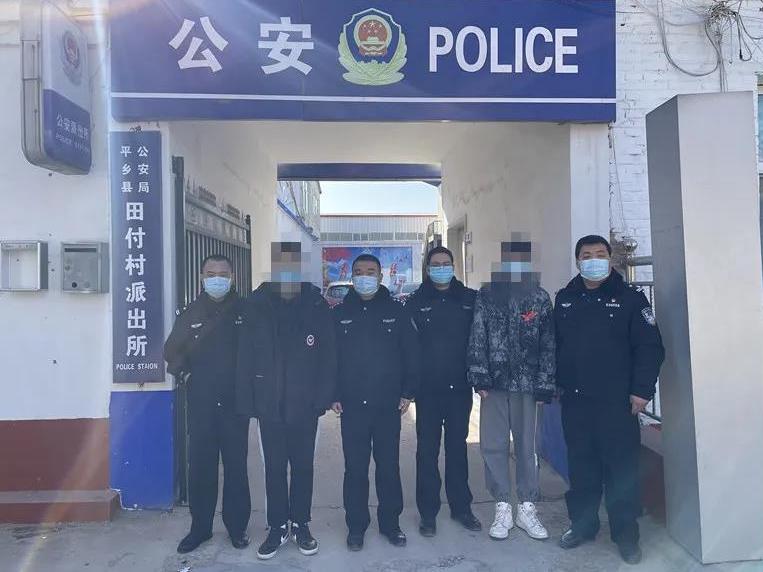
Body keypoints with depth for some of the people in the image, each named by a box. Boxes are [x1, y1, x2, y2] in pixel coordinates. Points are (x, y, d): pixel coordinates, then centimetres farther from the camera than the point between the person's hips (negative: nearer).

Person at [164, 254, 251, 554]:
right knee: (200, 467, 7)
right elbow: (171, 351, 14)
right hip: (200, 405, 2)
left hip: (236, 404, -1)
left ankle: (237, 526, 21)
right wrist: (184, 373, 4)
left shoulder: (245, 311, 0)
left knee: (236, 467, 6)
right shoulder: (191, 314, 7)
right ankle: (200, 527, 23)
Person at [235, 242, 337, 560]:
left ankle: (300, 525, 32)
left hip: (304, 406, 0)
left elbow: (328, 356, -5)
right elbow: (245, 356, -4)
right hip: (269, 405, 1)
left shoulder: (317, 306, -5)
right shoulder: (256, 306, -3)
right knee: (274, 468, 13)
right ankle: (278, 527, 30)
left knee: (303, 467, 14)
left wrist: (324, 398, -10)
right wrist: (246, 401, -8)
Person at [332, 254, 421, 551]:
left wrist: (408, 392, -2)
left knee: (389, 466, 10)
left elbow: (411, 353, 3)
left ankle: (390, 523, 26)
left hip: (388, 405, 0)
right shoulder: (339, 314, 4)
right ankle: (356, 526, 23)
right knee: (355, 468, 8)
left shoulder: (396, 311, 3)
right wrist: (333, 395, -1)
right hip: (352, 406, 0)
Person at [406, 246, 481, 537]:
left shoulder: (469, 299, 3)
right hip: (427, 389, -1)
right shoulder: (416, 302, 0)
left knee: (458, 447, 13)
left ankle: (461, 507, 27)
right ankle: (428, 511, 20)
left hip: (460, 386, 1)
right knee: (427, 450, 7)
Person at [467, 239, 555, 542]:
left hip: (526, 383, 0)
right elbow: (477, 339, 0)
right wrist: (480, 378, -6)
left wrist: (544, 386, -3)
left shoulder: (540, 297, 4)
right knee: (493, 445, 4)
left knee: (526, 445, 7)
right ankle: (503, 508, 18)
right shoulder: (486, 295, 4)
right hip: (494, 382, 0)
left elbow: (548, 344, 2)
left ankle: (527, 508, 21)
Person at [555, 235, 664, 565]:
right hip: (574, 400, 3)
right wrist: (555, 383, 9)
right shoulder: (564, 299, 9)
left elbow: (650, 348, -5)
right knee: (581, 465, 12)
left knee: (622, 467, 4)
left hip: (616, 400, -3)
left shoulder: (630, 299, -1)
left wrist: (641, 390, -10)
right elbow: (554, 345, 12)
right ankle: (582, 524, 27)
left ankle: (626, 534, 19)